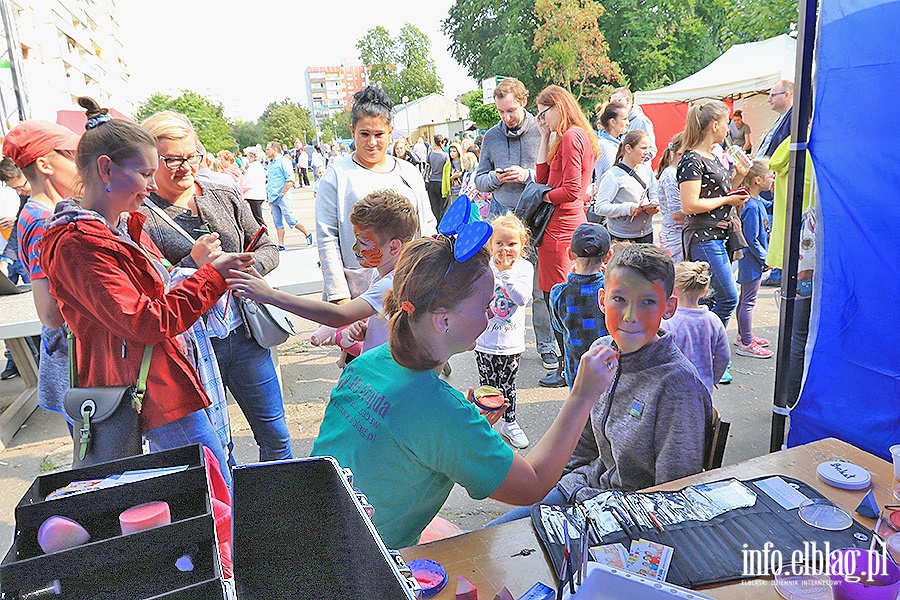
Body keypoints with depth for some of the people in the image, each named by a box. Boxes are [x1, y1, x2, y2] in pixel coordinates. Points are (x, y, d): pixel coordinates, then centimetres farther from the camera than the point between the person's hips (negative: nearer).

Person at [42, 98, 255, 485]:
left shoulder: (125, 225, 14)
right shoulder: (78, 245, -17)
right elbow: (146, 323, -22)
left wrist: (196, 264, 2)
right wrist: (211, 274, -18)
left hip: (167, 383, 10)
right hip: (155, 393, -10)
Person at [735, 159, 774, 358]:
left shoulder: (758, 202, 7)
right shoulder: (752, 207, -22)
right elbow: (751, 240, -22)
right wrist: (766, 259, -16)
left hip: (753, 260, 10)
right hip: (752, 261, -10)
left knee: (745, 299, 19)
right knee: (748, 301, -3)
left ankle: (743, 335, 32)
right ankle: (746, 344, 5)